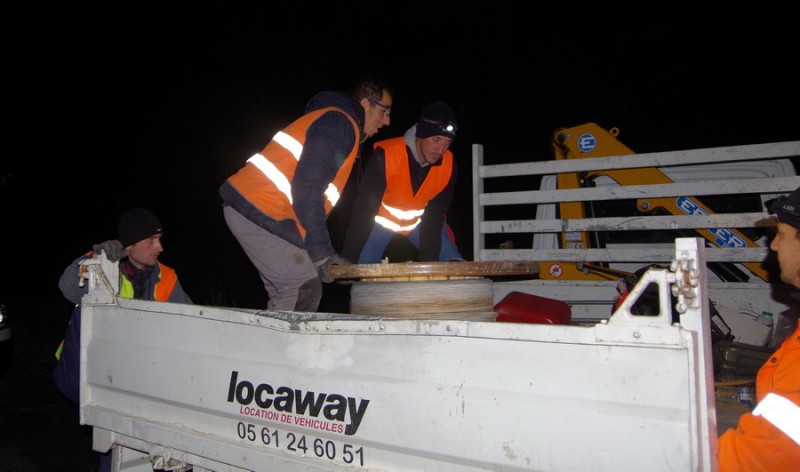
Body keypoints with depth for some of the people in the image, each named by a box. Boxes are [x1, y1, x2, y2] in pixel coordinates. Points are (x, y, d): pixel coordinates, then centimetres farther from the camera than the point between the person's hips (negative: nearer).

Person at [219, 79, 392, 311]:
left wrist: (323, 250, 18)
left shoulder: (332, 120, 24)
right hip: (261, 211, -10)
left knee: (286, 296, 9)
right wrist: (320, 250, -15)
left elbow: (313, 187, 23)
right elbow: (306, 188, -20)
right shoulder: (340, 122, -8)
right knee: (305, 291, -10)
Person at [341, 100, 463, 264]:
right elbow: (365, 207, -31)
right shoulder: (385, 155, -33)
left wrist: (429, 259, -21)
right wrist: (348, 258, -35)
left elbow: (436, 214, -14)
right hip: (383, 219, -2)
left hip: (421, 221, 3)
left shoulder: (448, 165, -21)